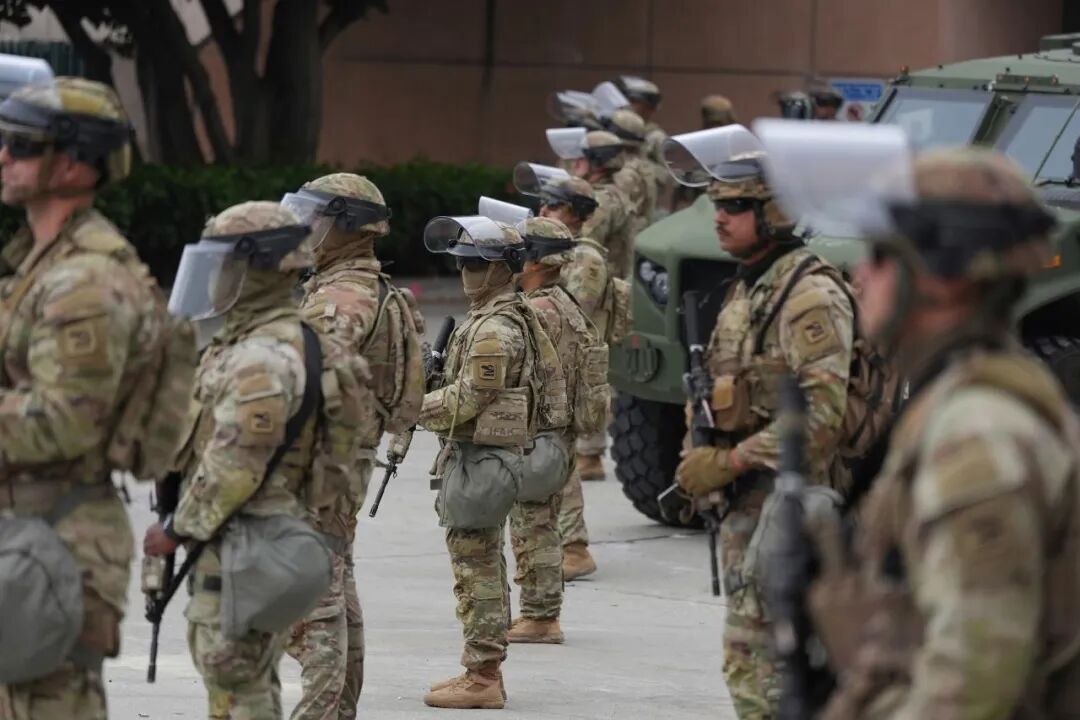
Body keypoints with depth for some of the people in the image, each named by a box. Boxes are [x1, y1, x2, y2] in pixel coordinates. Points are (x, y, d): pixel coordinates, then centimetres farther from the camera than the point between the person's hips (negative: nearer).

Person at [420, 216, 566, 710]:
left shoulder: (494, 329, -17)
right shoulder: (517, 318, 16)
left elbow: (468, 397, -21)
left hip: (478, 459, -11)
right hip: (489, 456, 11)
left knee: (477, 570, -7)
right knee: (484, 569, 14)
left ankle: (481, 678, -5)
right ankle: (484, 673, 19)